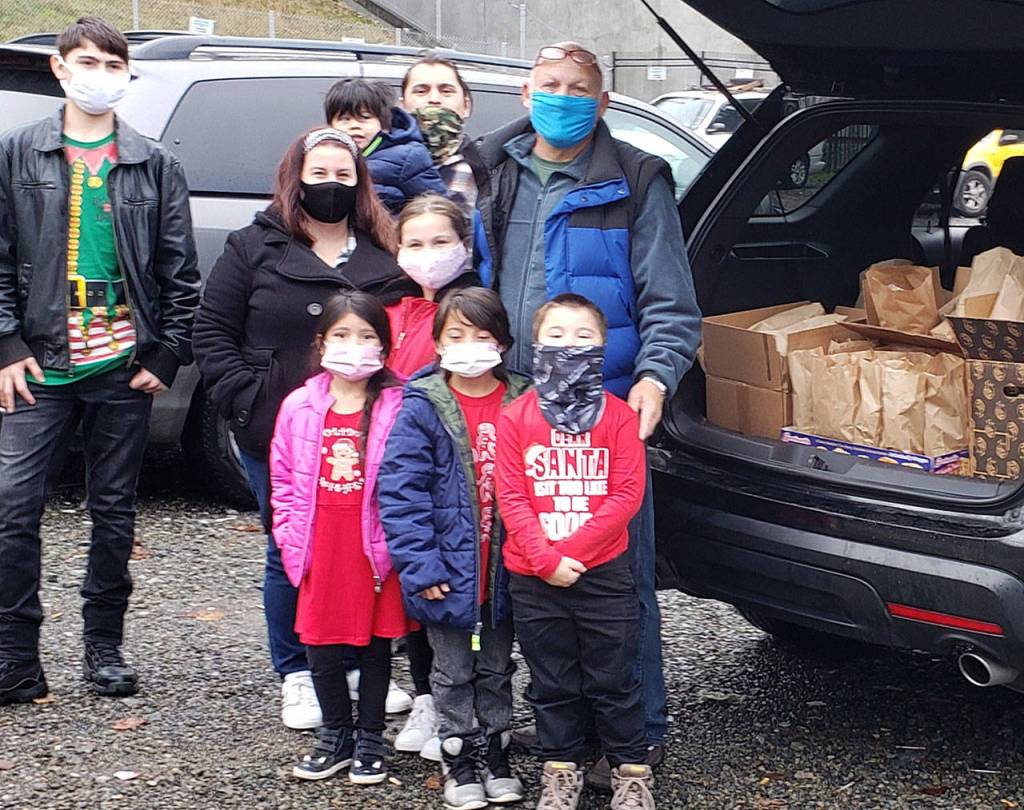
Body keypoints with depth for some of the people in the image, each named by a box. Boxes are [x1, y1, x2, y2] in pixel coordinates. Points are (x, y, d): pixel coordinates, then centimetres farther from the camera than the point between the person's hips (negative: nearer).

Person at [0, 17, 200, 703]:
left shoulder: (155, 165, 6)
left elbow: (181, 271, 6)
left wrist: (167, 355, -1)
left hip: (125, 367, 1)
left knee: (115, 509, 9)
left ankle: (105, 647, 21)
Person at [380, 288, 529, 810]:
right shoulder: (422, 408, -11)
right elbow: (399, 491, -14)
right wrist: (421, 565, -18)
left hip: (505, 570, 3)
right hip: (448, 571, -2)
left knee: (497, 668, 17)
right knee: (453, 673, 12)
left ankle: (496, 756, 31)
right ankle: (458, 760, 25)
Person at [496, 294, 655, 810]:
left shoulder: (618, 416, -4)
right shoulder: (515, 418, -1)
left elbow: (626, 495, -8)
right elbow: (510, 498, -4)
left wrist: (571, 551, -15)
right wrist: (547, 559, -14)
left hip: (603, 573, -1)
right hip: (534, 579, 1)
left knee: (613, 682, 8)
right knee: (552, 684, 13)